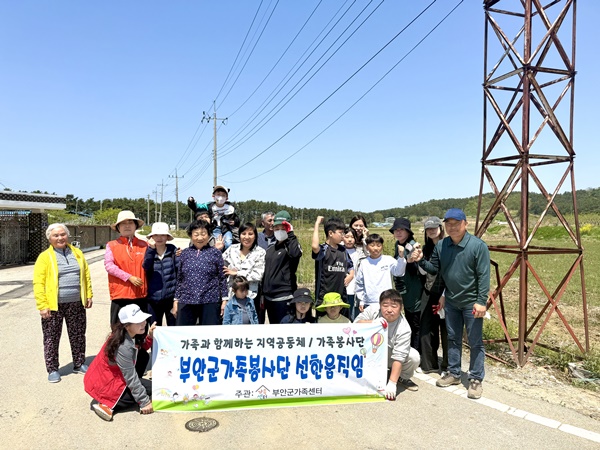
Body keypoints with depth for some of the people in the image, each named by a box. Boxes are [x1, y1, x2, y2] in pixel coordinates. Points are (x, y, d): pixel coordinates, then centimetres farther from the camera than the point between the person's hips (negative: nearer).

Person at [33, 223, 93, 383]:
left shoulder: (77, 253, 8)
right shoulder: (45, 257, -5)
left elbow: (86, 275, 11)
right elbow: (38, 283, -9)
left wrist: (89, 295, 6)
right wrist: (42, 305, -14)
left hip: (76, 304, 4)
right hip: (54, 305, -3)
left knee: (78, 336, 13)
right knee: (52, 339, 7)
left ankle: (79, 364, 28)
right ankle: (52, 369, 21)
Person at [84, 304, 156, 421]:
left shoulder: (128, 334, -7)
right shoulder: (123, 347, -31)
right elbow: (131, 378, -25)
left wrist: (150, 336, -9)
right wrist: (144, 402, -17)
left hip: (111, 374, 9)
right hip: (104, 384, -9)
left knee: (143, 355, 6)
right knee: (150, 388, -5)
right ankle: (106, 403, -7)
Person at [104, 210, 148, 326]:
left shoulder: (144, 245, 7)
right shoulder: (112, 245, 3)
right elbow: (108, 265, -8)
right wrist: (129, 277, -15)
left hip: (140, 295, 2)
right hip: (120, 294, -2)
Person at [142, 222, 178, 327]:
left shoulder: (173, 250, -1)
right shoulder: (149, 252, 3)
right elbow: (145, 268, -16)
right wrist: (151, 249, -25)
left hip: (171, 297, -2)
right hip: (153, 299, 2)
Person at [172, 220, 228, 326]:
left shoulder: (215, 253, 1)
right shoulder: (185, 253, 9)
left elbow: (222, 278, 3)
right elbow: (179, 279, 13)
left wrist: (224, 299, -1)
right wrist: (176, 300, 11)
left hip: (210, 302, -2)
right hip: (186, 301, 3)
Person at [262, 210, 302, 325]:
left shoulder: (290, 246, -7)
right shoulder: (270, 249, 15)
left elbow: (296, 253, -33)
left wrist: (290, 234, -24)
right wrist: (262, 295, 20)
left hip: (284, 298, -8)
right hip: (269, 297, 8)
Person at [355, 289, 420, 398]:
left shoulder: (404, 329, -27)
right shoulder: (373, 310, -20)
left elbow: (398, 357, -30)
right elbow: (356, 324, -23)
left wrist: (392, 383, -36)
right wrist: (373, 323, -41)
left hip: (390, 354, 0)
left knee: (414, 357, -26)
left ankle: (403, 378, 7)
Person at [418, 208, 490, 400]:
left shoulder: (478, 246, -15)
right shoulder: (441, 245, 0)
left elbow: (484, 276, -15)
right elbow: (435, 268, 8)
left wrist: (481, 301, -18)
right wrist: (421, 262, -11)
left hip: (471, 303, -5)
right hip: (451, 301, 5)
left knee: (475, 342, 6)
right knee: (453, 339, 16)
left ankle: (476, 379, 19)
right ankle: (453, 373, 31)